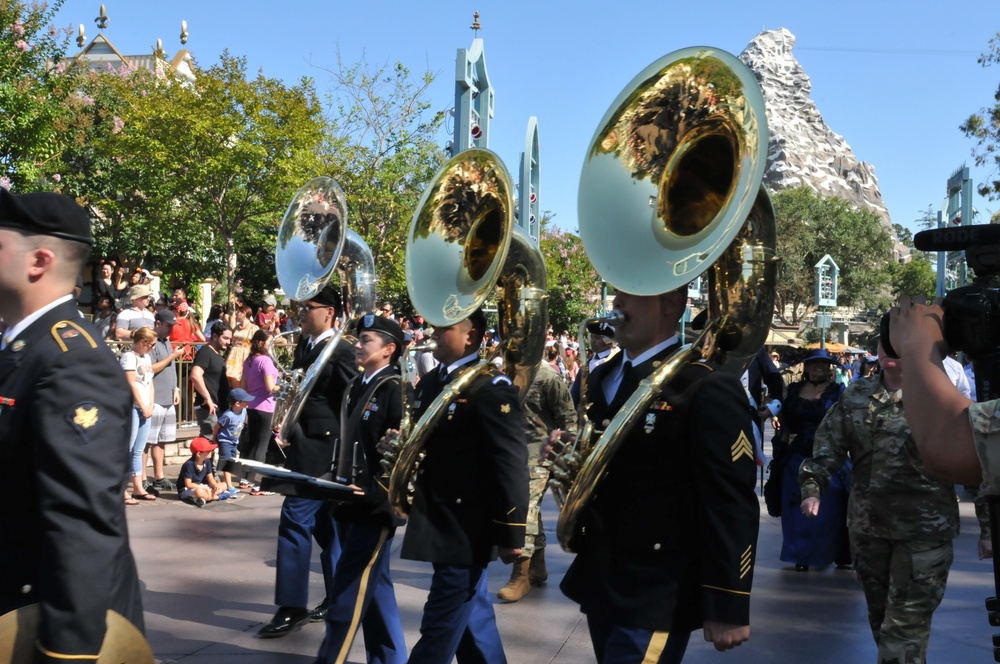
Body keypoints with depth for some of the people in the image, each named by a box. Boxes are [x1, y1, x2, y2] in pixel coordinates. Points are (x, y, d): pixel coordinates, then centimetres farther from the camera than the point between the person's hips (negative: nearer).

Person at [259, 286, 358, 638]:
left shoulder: (341, 351, -11)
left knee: (295, 520, -8)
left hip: (322, 446, -9)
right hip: (304, 444, 9)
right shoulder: (303, 345, 13)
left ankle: (292, 606, -1)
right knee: (324, 524, 14)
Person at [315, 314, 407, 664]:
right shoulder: (357, 387, 12)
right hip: (352, 502, 9)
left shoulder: (395, 389, -13)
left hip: (376, 504, -8)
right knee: (374, 585, 15)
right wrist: (337, 478, 11)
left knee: (348, 590, -5)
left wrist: (379, 491, -21)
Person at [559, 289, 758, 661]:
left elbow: (733, 504, -16)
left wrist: (728, 606, -15)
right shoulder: (599, 378, 9)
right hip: (600, 585, 7)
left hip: (657, 599, -7)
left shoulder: (707, 389, -15)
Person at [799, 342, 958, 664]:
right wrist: (812, 487, -8)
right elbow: (829, 444, 6)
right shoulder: (855, 395, 5)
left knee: (906, 625, -5)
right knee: (879, 614, 19)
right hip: (866, 524, 5)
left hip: (923, 529, -4)